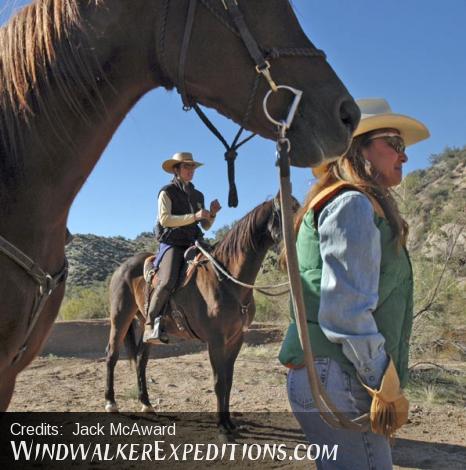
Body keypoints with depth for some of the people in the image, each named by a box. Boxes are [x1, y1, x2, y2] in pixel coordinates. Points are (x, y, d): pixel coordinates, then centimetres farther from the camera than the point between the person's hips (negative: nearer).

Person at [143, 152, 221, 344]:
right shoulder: (167, 192, 3)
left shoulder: (198, 195, 20)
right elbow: (164, 219, -12)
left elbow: (206, 226, 21)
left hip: (194, 243, 6)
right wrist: (194, 216, -18)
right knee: (167, 281, -29)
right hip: (172, 244, -6)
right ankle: (150, 326, -20)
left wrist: (212, 215, -1)